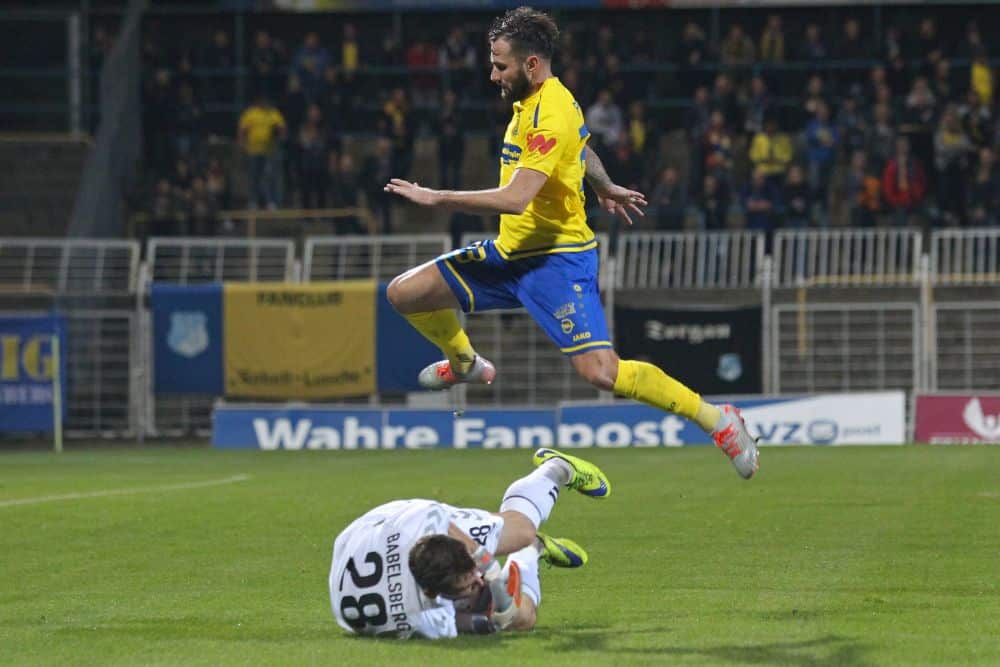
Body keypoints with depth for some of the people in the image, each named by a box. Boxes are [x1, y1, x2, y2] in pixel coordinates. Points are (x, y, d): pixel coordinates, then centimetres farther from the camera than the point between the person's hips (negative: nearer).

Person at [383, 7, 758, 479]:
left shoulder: (550, 116, -23)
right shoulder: (534, 102, 8)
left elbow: (514, 199, -31)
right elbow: (583, 150, 29)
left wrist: (435, 198, -24)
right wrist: (605, 188, 48)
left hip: (557, 259, -9)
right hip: (511, 253, 9)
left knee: (601, 372, -21)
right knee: (404, 294, 5)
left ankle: (717, 420, -7)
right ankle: (466, 365, 35)